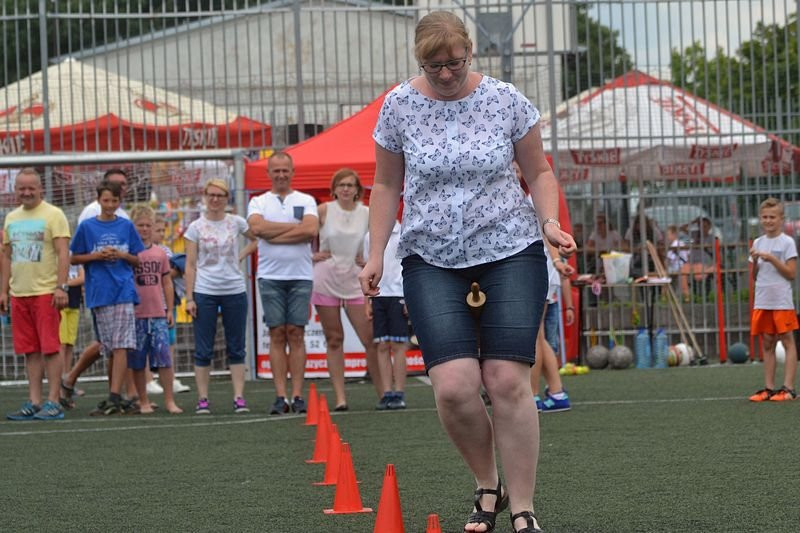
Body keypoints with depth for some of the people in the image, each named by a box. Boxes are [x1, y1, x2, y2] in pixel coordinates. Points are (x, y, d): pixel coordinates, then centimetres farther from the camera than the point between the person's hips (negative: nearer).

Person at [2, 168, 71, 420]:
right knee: (30, 351, 7)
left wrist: (61, 287, -17)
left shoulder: (53, 214, -4)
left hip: (46, 292, -6)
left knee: (50, 348, -5)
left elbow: (63, 253, -9)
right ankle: (34, 402, 10)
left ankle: (53, 402, -4)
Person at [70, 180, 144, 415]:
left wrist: (121, 255, -7)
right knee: (109, 347, 7)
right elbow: (74, 258, 8)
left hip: (123, 292, -1)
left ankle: (115, 397, -15)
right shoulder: (87, 226, 5)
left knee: (120, 345, -11)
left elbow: (137, 260, 12)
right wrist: (97, 256, -7)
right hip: (98, 294, 1)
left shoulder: (126, 226, 6)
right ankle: (113, 396, 15)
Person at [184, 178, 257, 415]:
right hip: (205, 292, -1)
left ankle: (239, 398, 5)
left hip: (235, 291, 1)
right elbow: (190, 265, -1)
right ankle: (203, 400, 3)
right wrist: (189, 298, -6)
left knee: (236, 348, 4)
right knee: (203, 349, -1)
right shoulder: (196, 227, 0)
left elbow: (257, 239, 19)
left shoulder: (237, 223, 3)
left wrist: (240, 256, 4)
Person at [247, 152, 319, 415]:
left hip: (300, 275, 0)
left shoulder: (306, 201, 9)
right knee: (277, 334, -1)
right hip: (270, 275, 0)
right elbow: (257, 227, -10)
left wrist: (274, 235, -9)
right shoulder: (258, 202, 11)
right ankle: (280, 396, -1)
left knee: (296, 334, -1)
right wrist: (296, 226, -6)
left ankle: (297, 395, -1)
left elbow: (311, 230, -9)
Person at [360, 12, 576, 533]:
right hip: (432, 260, 1)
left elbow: (539, 171, 9)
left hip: (510, 251, -1)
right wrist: (376, 253, 3)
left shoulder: (505, 100, -2)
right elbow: (387, 185, 10)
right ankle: (488, 486, 10)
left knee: (508, 381, -11)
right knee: (454, 386, -15)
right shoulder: (399, 106, 0)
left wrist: (549, 221, -8)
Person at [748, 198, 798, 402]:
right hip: (762, 301, 5)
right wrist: (755, 261, -4)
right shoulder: (758, 243, 12)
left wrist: (772, 259, -16)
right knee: (767, 344, 7)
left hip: (782, 301, -5)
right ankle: (769, 388, 11)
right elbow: (755, 276, 14)